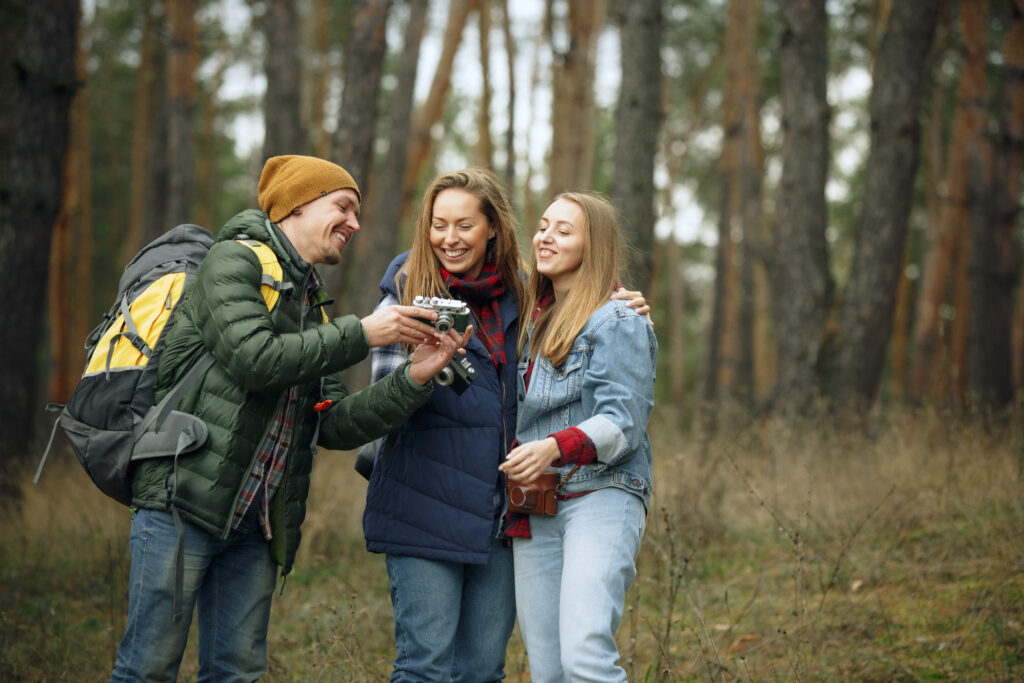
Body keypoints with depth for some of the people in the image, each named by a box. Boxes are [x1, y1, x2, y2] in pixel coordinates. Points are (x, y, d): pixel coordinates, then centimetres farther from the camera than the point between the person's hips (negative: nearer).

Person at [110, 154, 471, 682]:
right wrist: (362, 334, -11)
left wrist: (413, 379, -1)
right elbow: (254, 358, -18)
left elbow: (335, 425, 12)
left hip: (254, 521, 8)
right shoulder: (234, 261, -2)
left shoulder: (311, 305, 21)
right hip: (184, 500, -8)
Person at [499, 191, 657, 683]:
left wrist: (556, 448, -27)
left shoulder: (617, 321, -3)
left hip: (600, 497, -7)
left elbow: (624, 422, -13)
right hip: (533, 509, 7)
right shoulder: (535, 320, 20)